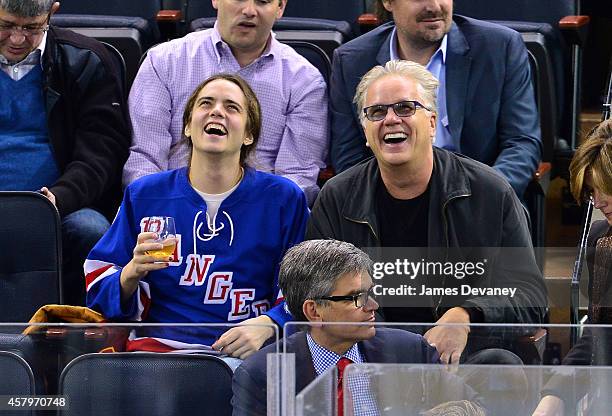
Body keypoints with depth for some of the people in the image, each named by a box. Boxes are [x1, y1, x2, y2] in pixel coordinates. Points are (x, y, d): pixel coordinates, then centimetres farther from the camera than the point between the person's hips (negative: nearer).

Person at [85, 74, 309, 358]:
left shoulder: (283, 199, 9)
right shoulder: (144, 195, 13)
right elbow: (99, 290, 14)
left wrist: (265, 325, -11)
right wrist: (132, 273, -9)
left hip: (245, 356, -2)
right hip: (158, 346, 2)